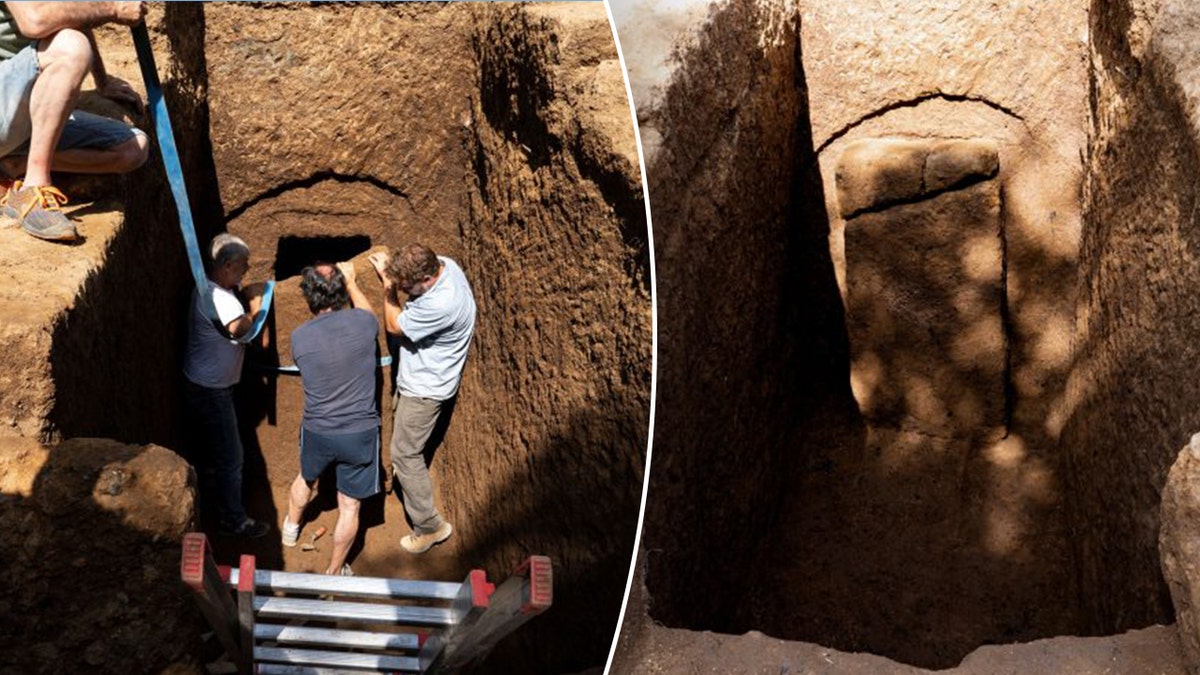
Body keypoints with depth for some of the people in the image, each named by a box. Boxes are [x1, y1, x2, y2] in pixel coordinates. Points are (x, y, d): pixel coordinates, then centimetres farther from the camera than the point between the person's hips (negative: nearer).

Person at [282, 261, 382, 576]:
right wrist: (352, 282, 24)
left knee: (306, 479, 32)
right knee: (349, 506, 15)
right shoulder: (362, 323, -16)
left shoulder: (299, 337, -15)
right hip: (360, 433, -1)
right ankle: (334, 572, 28)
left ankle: (291, 528, 59)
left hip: (317, 432, 2)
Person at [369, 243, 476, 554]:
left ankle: (430, 526, 12)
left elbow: (394, 325, -22)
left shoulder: (440, 305, -41)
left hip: (425, 388, -10)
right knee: (401, 431, 32)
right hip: (417, 376, 10)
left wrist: (388, 282, -15)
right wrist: (392, 272, -6)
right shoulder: (443, 264, -15)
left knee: (405, 453, 2)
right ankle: (401, 475, 58)